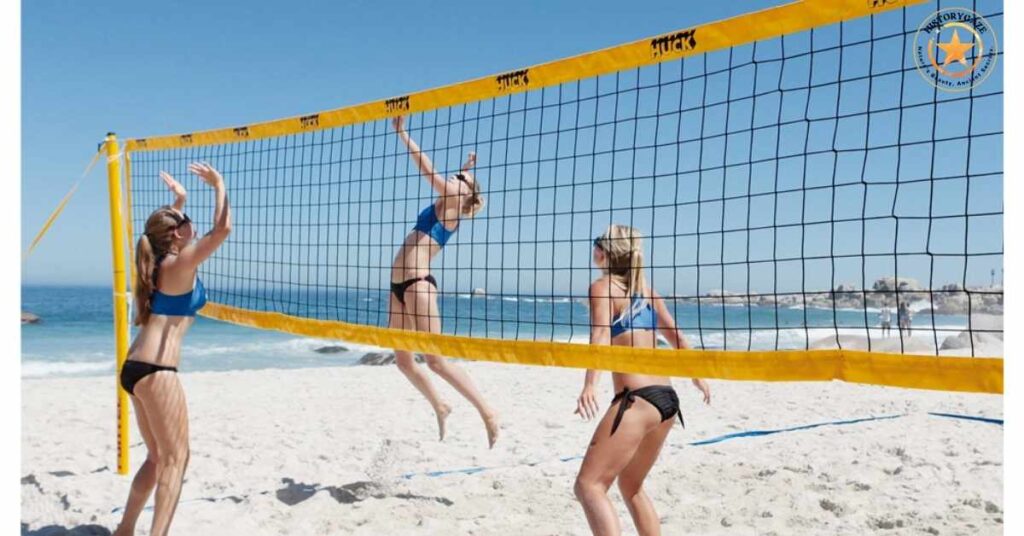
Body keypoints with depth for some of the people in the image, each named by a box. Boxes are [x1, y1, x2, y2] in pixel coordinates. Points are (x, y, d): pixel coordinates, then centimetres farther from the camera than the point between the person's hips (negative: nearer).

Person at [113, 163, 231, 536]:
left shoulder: (160, 263, 16)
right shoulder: (180, 264, -8)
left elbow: (166, 228, 39)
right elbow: (222, 229, -15)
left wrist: (178, 202, 39)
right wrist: (219, 186, -4)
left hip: (136, 367, 9)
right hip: (155, 370, -9)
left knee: (158, 456, 18)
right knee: (175, 458, -6)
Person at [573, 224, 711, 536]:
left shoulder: (603, 287, -3)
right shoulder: (644, 288, 18)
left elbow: (602, 335, -21)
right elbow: (676, 336, 28)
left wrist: (590, 386, -35)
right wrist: (697, 376, 42)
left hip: (637, 399, -8)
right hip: (667, 399, 8)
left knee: (589, 486, -8)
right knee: (631, 487, 24)